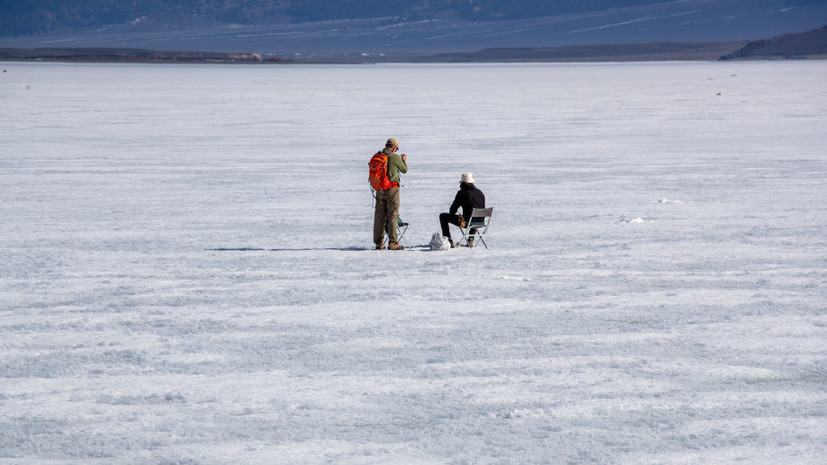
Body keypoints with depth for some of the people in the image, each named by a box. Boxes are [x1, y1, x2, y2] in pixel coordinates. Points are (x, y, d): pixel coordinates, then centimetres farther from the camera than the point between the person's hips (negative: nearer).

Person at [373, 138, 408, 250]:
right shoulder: (394, 157, -10)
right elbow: (404, 170, 3)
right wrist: (404, 160, 25)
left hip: (379, 189, 5)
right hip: (392, 188, -5)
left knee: (380, 215, 10)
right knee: (392, 215, -1)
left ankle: (378, 243, 12)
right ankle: (392, 243, -2)